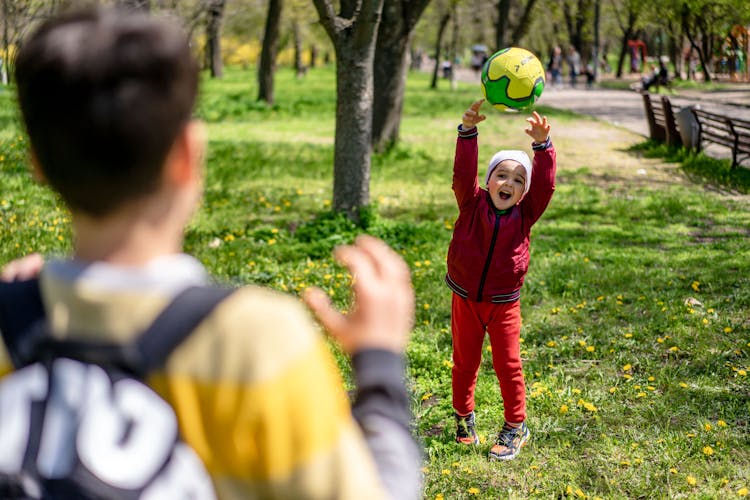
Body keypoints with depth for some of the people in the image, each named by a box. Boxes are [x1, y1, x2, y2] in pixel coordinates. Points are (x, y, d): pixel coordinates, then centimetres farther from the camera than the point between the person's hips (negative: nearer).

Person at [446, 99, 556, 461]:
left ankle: (515, 426, 20)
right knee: (465, 362, 14)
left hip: (503, 304, 0)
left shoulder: (525, 214, -6)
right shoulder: (473, 205, -8)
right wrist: (468, 131, -34)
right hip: (465, 299, 0)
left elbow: (545, 184, -18)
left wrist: (542, 145, -32)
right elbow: (463, 173, -21)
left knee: (508, 366, 5)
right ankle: (464, 417, 32)